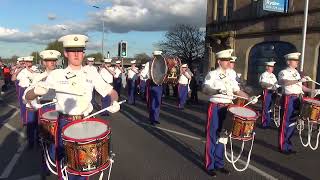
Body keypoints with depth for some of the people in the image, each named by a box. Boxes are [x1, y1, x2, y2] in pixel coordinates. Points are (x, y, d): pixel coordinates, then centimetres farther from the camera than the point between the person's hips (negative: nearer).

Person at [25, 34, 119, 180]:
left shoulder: (92, 75, 0)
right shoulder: (56, 75, -2)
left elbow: (112, 92, 7)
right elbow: (28, 97, -1)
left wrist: (114, 102, -15)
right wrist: (37, 90, -24)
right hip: (64, 123, 0)